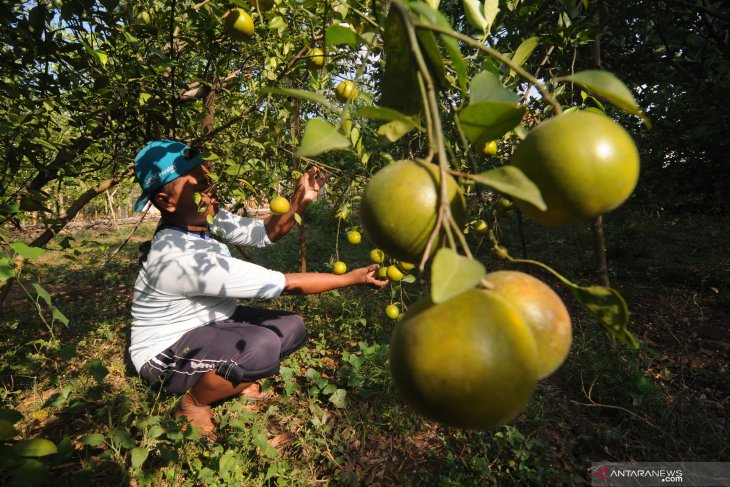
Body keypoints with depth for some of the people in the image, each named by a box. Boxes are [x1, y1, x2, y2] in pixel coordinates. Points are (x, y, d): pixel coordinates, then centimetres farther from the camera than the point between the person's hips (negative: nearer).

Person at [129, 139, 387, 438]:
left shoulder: (206, 218, -12)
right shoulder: (182, 257, -35)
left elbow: (265, 233, -4)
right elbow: (285, 284, -33)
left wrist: (299, 202, -23)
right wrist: (352, 278, -25)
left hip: (209, 324, 8)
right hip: (165, 354, -8)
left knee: (292, 328, -1)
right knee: (263, 346, -33)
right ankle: (193, 405, -5)